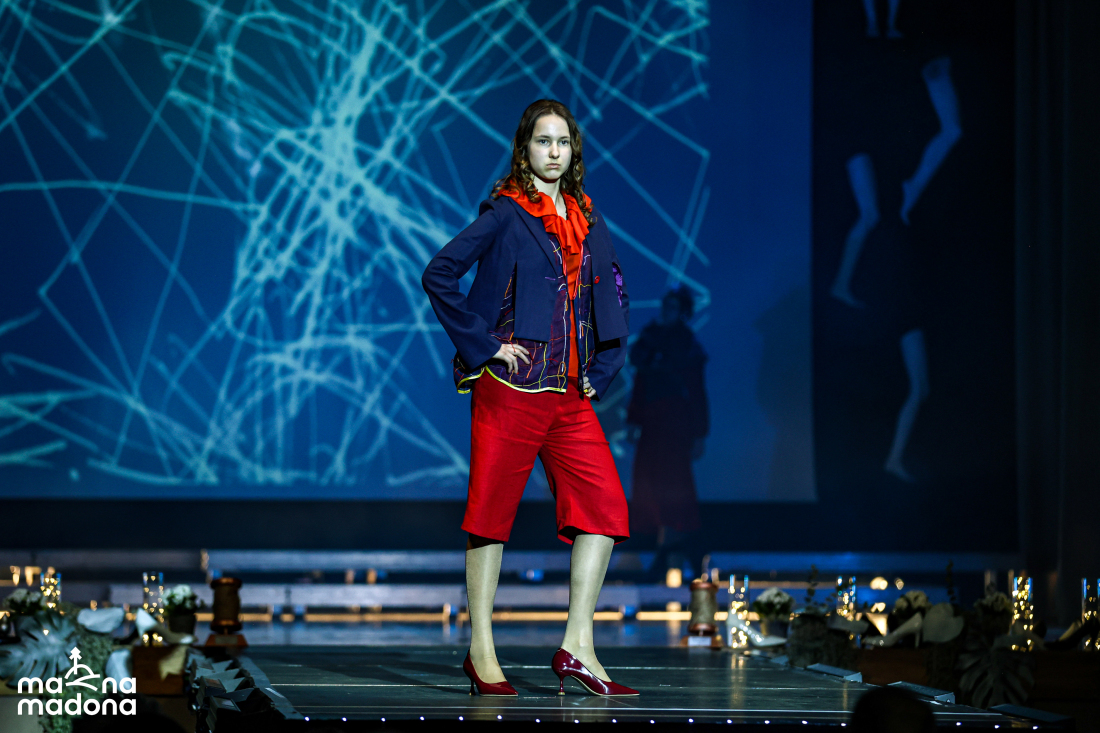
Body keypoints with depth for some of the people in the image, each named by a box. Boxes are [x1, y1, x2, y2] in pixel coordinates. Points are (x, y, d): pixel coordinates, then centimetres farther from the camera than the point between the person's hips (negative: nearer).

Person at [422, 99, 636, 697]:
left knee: (604, 506, -5)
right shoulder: (505, 214, -3)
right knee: (493, 509, -1)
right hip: (512, 385, -6)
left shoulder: (587, 220, 15)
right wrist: (483, 345, -11)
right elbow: (438, 276, -10)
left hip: (570, 394, 6)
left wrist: (600, 373, 12)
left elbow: (614, 299, 23)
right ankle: (480, 654, 6)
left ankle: (576, 649, -2)